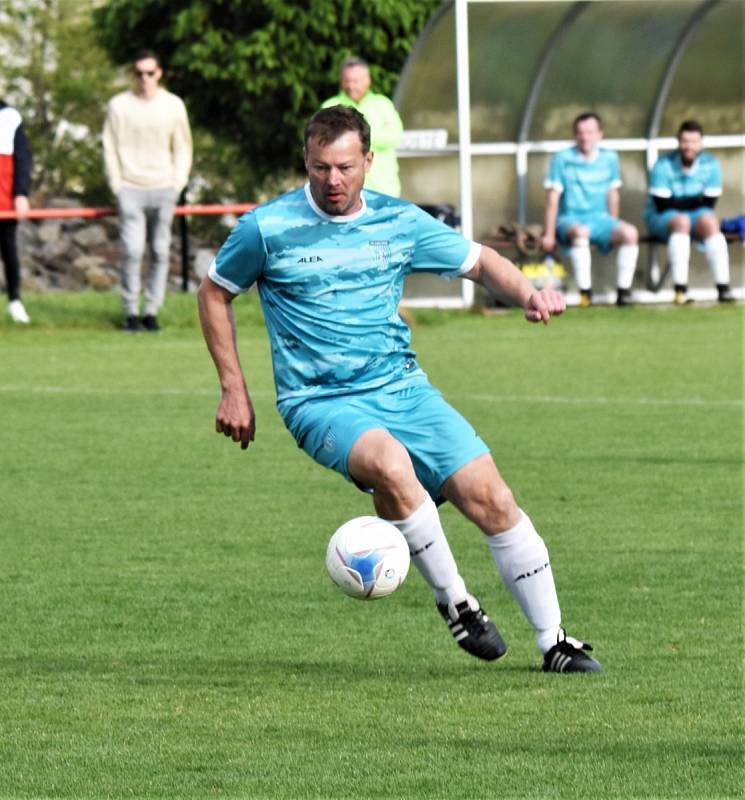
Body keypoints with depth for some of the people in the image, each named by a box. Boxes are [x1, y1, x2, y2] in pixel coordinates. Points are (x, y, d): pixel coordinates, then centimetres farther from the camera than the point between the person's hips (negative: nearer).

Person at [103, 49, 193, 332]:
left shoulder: (173, 106, 6)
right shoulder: (119, 105, 1)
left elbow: (183, 148, 12)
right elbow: (110, 148, 4)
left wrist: (178, 184, 2)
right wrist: (116, 186, -3)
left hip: (163, 190, 2)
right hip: (130, 189, -2)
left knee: (161, 252, 2)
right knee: (132, 250, -11)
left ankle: (151, 311, 10)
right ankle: (131, 312, -3)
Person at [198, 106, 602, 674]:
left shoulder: (398, 222, 5)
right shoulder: (268, 228, -4)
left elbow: (478, 260, 17)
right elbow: (215, 294, 11)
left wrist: (529, 294, -3)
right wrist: (234, 389, 6)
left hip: (403, 387, 4)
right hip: (321, 403, -4)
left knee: (490, 496, -10)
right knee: (390, 464, -36)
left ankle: (554, 642, 4)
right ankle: (453, 600, -17)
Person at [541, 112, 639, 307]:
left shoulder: (609, 158, 8)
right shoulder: (563, 159, -3)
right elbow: (553, 198, -4)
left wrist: (614, 229, 11)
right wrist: (549, 235, -9)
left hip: (600, 218, 4)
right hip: (570, 220, -4)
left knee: (630, 232, -26)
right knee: (580, 232, -39)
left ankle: (623, 291, -20)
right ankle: (585, 293, -36)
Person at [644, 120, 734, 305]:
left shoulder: (710, 164, -4)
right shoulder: (664, 166, -13)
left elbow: (708, 204, -7)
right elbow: (662, 205, -17)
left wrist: (679, 202, -14)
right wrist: (694, 200, -13)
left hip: (696, 215, 3)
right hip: (661, 219, -3)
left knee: (709, 220, -30)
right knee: (681, 220, -35)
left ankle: (723, 288, -37)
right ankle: (680, 289, -42)